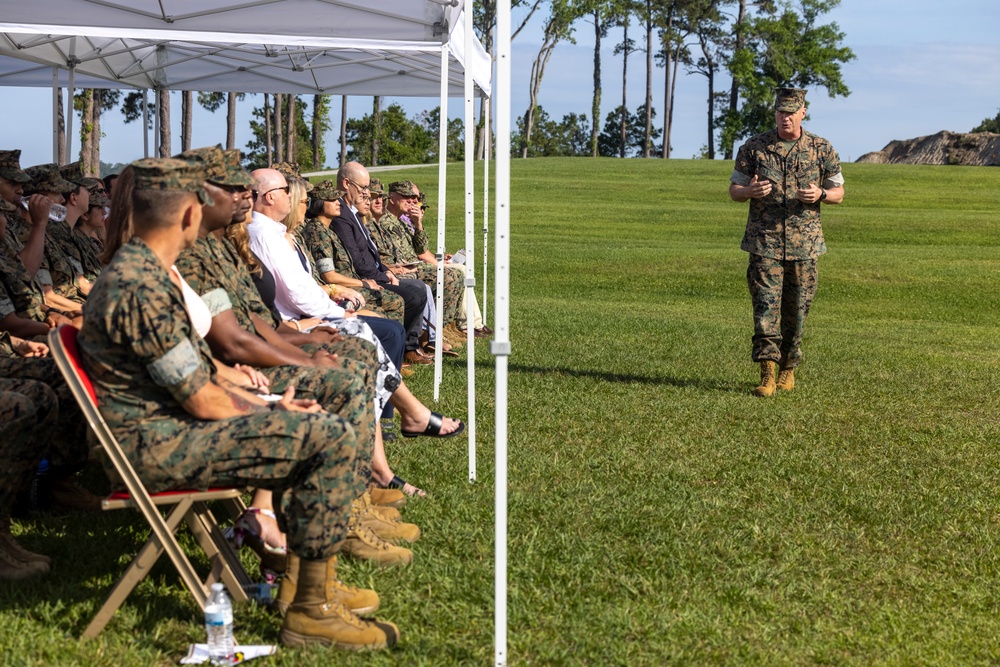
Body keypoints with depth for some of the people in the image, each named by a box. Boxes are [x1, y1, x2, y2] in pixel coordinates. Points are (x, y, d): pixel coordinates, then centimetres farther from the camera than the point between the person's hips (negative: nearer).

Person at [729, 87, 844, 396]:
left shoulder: (822, 149, 4)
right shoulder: (753, 147, 3)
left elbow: (839, 192, 11)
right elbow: (734, 190, 8)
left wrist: (821, 194, -12)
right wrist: (750, 191, -15)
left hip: (804, 242, 1)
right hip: (765, 241, -1)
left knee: (796, 308, 7)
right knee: (765, 304, -11)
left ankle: (788, 369, 23)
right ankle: (767, 374, -14)